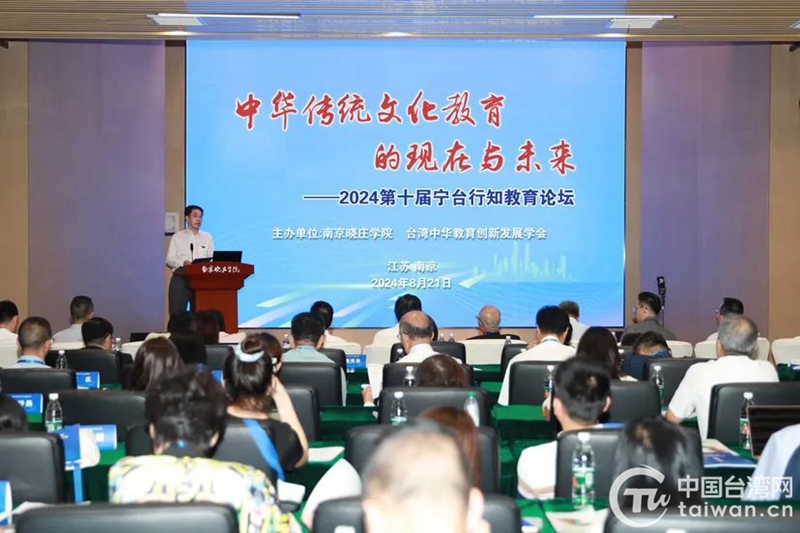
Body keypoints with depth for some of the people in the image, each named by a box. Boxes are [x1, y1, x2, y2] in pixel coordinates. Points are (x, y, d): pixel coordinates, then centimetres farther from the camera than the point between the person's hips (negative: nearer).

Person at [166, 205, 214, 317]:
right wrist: (183, 263, -18)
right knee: (176, 314, -5)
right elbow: (169, 260, 1)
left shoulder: (208, 238, 14)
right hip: (180, 279, -2)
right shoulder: (177, 237, 7)